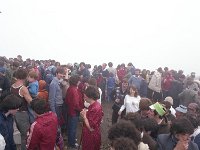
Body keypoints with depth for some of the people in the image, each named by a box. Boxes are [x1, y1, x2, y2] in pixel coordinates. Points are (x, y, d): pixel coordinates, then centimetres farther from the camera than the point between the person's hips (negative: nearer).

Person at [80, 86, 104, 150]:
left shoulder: (95, 108, -29)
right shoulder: (95, 104, 1)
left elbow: (91, 128, -28)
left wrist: (84, 116, -19)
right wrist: (85, 114, -4)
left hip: (91, 136, -9)